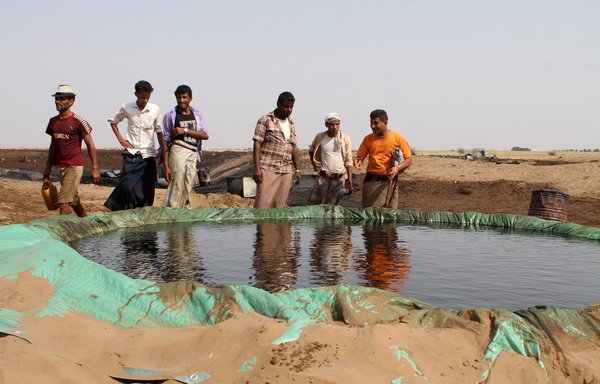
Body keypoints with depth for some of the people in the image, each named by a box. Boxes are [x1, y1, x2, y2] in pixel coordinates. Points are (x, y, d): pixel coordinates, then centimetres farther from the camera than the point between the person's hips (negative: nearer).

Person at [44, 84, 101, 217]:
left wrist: (95, 168, -10)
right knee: (73, 201, 17)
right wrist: (48, 168, 18)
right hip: (60, 166, 7)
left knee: (63, 202, -14)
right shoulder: (53, 121, 10)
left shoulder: (78, 121, -9)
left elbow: (90, 145, -7)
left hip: (74, 166, -7)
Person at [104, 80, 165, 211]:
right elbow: (113, 122, 16)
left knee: (147, 190, 2)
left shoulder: (155, 109, 1)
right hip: (131, 153, -1)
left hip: (148, 155, 2)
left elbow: (159, 131, 11)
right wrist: (120, 139, 4)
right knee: (127, 186, -14)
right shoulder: (126, 108, 0)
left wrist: (163, 150, 8)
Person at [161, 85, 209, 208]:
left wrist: (185, 130, -12)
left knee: (188, 189, 7)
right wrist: (166, 166, -8)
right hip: (178, 151, -5)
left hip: (193, 154, 5)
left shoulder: (197, 114, 12)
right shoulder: (170, 115, 1)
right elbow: (165, 141, -2)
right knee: (177, 186, -13)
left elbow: (205, 135, 1)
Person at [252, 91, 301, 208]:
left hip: (286, 171, 5)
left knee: (281, 204, 3)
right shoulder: (265, 120, -1)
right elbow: (257, 145, -6)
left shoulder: (291, 124, 17)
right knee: (263, 203, -11)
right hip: (268, 169, -5)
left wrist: (297, 169, 14)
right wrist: (256, 168, -14)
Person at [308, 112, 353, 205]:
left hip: (340, 178, -1)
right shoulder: (320, 137, -2)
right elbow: (311, 151, 19)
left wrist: (350, 180, -5)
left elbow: (348, 161, -2)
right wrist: (314, 165, 10)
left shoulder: (345, 138, -5)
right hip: (323, 177, 1)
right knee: (314, 204, 0)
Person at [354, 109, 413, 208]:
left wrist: (398, 168, -18)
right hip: (371, 181, 2)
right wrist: (358, 161, -13)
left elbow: (409, 160, 0)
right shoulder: (368, 139, 5)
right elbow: (360, 156, 10)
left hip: (389, 181, -2)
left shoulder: (398, 138, -3)